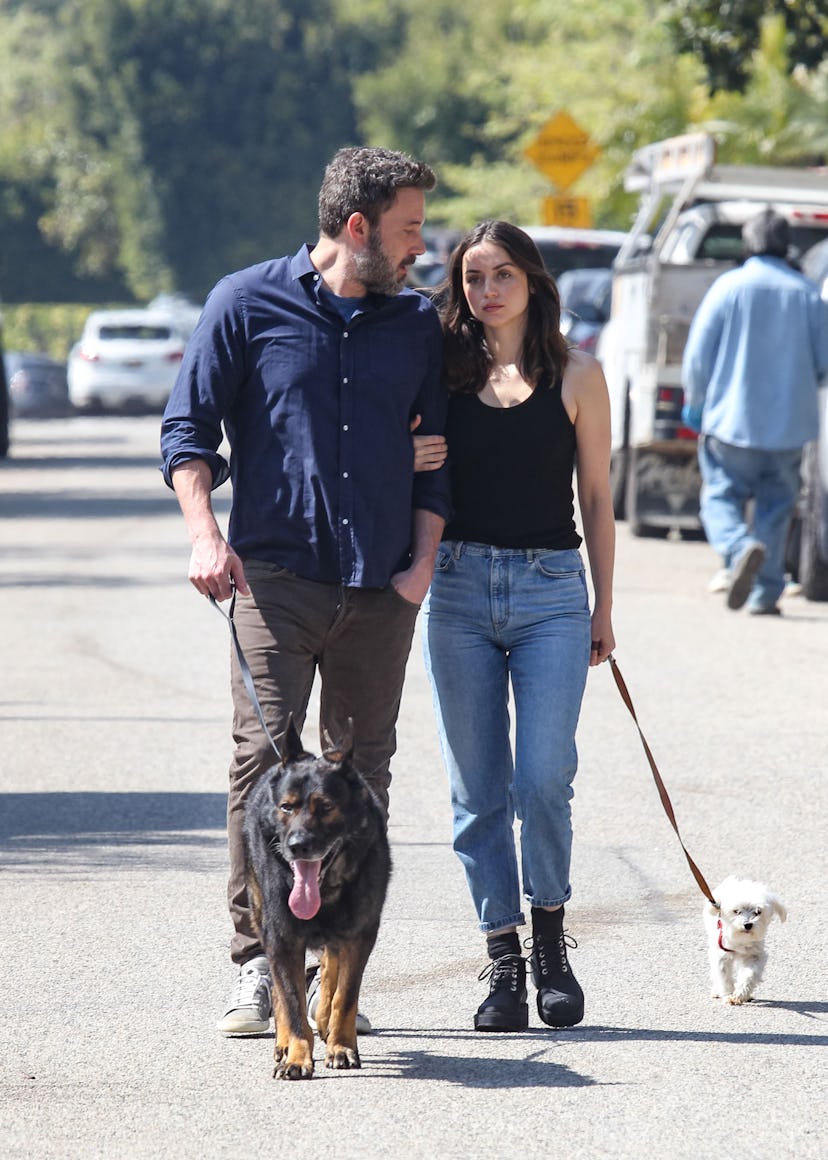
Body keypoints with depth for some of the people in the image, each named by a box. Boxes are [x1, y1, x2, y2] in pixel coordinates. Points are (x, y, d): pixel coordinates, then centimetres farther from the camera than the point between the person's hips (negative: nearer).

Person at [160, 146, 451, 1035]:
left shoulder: (418, 325, 12)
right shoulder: (248, 304, 3)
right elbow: (188, 428, 4)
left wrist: (422, 562, 4)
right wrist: (205, 534, -10)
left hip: (380, 591, 3)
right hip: (276, 574, -3)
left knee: (362, 774, 3)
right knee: (265, 758, -11)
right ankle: (256, 964, -8)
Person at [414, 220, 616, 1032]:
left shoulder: (576, 376, 4)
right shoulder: (443, 373, 6)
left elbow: (596, 499, 8)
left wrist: (603, 609, 7)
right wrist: (406, 464, -8)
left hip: (550, 591, -1)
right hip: (458, 586, 2)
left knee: (542, 779, -10)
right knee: (477, 790, 2)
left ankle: (550, 945, 10)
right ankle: (503, 961, 10)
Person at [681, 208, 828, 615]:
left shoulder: (729, 287, -5)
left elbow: (698, 356, -3)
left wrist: (695, 402, 14)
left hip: (733, 418, -2)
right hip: (789, 424, 2)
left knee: (721, 496, 5)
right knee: (776, 505, 12)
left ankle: (740, 550, -25)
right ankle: (765, 592, 7)